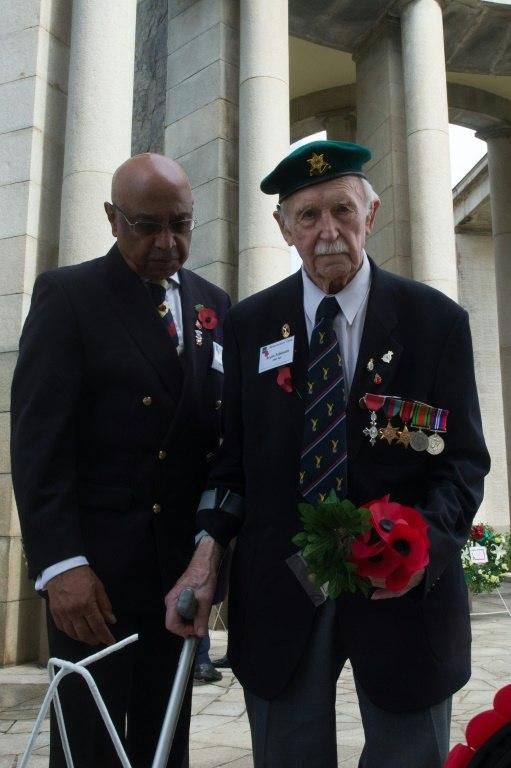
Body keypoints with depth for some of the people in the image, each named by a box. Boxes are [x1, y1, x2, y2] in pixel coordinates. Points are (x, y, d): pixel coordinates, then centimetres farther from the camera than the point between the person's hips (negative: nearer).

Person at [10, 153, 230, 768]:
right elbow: (38, 437, -9)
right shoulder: (66, 294, -2)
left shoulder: (214, 306, 11)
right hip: (95, 560, -4)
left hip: (184, 559, 4)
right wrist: (61, 562, -16)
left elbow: (225, 429, 10)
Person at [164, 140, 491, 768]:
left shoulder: (437, 320, -1)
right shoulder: (249, 324, 5)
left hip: (403, 587, -1)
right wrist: (208, 550, -7)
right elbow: (235, 453, 7)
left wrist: (420, 542, -20)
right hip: (278, 593, 2)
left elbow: (463, 459, -2)